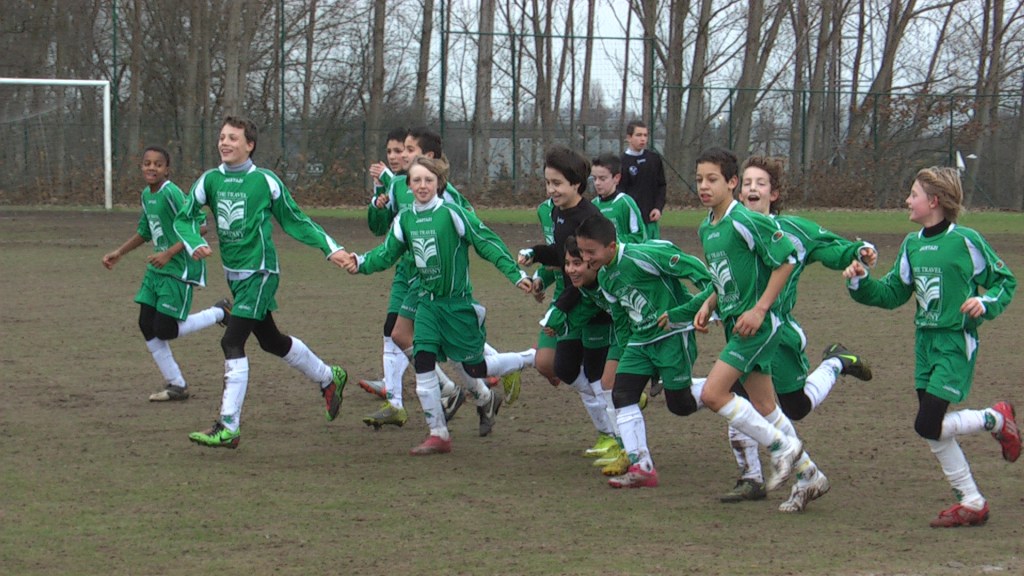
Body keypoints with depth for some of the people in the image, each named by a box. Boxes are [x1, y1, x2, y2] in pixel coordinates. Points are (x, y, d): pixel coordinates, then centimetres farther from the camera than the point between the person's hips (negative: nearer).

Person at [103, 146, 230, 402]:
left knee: (165, 330, -7)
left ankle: (219, 313, 15)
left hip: (180, 269, -9)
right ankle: (176, 385, 14)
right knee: (147, 325, 3)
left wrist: (169, 253, -26)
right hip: (156, 270, 9)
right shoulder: (146, 195, 8)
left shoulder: (172, 194, -19)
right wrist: (119, 252, 16)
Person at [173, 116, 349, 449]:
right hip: (234, 273, 7)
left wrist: (331, 248, -3)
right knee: (270, 340, 20)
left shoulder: (265, 181, -9)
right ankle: (329, 378, 44)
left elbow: (294, 221, 1)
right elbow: (184, 218, 5)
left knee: (232, 342, -16)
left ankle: (228, 428, -15)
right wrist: (195, 244, -16)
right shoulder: (210, 180, 3)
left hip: (260, 273, -7)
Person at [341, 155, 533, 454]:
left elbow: (488, 243, -13)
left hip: (458, 302, -5)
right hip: (428, 303, 5)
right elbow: (387, 253, 7)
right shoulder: (405, 219, 2)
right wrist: (361, 263, -11)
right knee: (422, 362, -6)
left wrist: (516, 275, -15)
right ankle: (438, 434, 4)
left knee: (473, 367, 3)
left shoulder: (451, 213, -15)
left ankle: (531, 361, 30)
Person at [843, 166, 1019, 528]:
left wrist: (985, 302, -19)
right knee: (934, 431, 5)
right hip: (925, 341, 7)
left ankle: (997, 419, 9)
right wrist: (861, 282, 1)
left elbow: (1005, 281, -1)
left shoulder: (966, 241, -9)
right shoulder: (912, 245, 10)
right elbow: (893, 294, 15)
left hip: (957, 342, -7)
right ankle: (971, 502, 15)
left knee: (929, 425, -15)